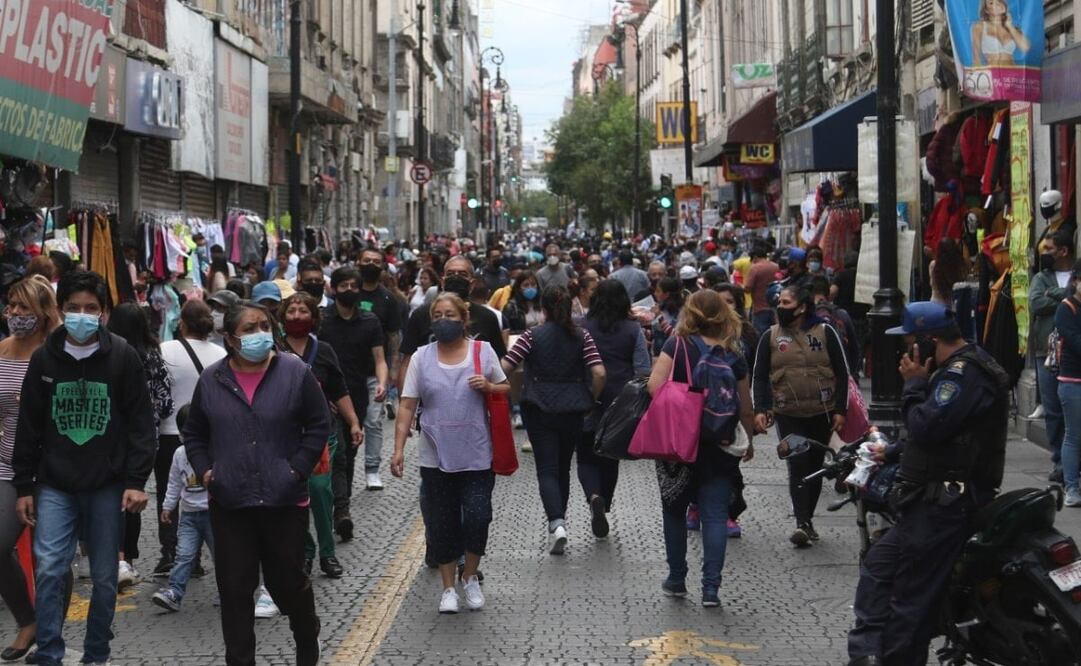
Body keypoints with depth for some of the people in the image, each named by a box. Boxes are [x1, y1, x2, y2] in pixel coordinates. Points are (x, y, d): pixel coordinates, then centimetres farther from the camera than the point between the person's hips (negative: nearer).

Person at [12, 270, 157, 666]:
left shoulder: (123, 357, -3)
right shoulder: (44, 358, 2)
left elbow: (141, 423, -3)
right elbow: (28, 427, 6)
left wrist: (136, 481, -9)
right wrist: (23, 486, 5)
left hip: (107, 487, -1)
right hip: (55, 486, 1)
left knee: (104, 577, 8)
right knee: (49, 569, -10)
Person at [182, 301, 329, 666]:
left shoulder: (295, 372, -5)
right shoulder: (211, 380, 2)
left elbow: (318, 425, 1)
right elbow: (194, 433, 13)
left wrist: (298, 469, -7)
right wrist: (204, 470, -1)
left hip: (284, 501, -1)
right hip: (229, 504, 1)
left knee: (287, 581, 11)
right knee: (235, 588, 4)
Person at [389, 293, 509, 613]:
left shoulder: (483, 351, 1)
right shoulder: (422, 358, 2)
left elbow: (506, 388, 11)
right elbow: (407, 406, 1)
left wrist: (488, 387, -11)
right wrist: (399, 449, -7)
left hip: (476, 455, -1)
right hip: (436, 457, 1)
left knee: (478, 517, -6)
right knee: (442, 524, 6)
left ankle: (470, 577, 18)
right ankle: (448, 588, 21)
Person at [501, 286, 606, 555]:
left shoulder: (532, 335, -6)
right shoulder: (582, 336, -1)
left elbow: (504, 367, -12)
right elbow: (599, 373, -10)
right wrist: (591, 400, 5)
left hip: (539, 409, -2)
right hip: (573, 411, 2)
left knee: (547, 469, -3)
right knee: (563, 467, 18)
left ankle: (556, 522, -22)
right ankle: (560, 519, 29)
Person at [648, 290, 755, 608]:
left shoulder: (678, 345, -6)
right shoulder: (734, 356, 2)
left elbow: (654, 385, -16)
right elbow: (745, 408, 8)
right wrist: (748, 441, 23)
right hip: (720, 446, 1)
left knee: (675, 510, 15)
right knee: (715, 515, 3)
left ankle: (676, 579, 21)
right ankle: (711, 588, -2)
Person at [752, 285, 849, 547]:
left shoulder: (825, 332, -1)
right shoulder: (771, 337, 3)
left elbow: (841, 373, 1)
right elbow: (760, 376, 5)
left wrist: (840, 410, -4)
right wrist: (760, 409, -7)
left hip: (821, 414, 1)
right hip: (788, 415, 0)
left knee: (815, 466, 10)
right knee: (797, 464, -12)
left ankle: (807, 519, 24)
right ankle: (802, 523, -15)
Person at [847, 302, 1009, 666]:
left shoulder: (964, 373, -17)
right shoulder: (960, 368, 18)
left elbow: (927, 427, -25)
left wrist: (914, 384, -11)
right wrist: (892, 452, 22)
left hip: (946, 504, -11)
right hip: (937, 500, 11)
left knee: (910, 597, -7)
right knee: (877, 568, 8)